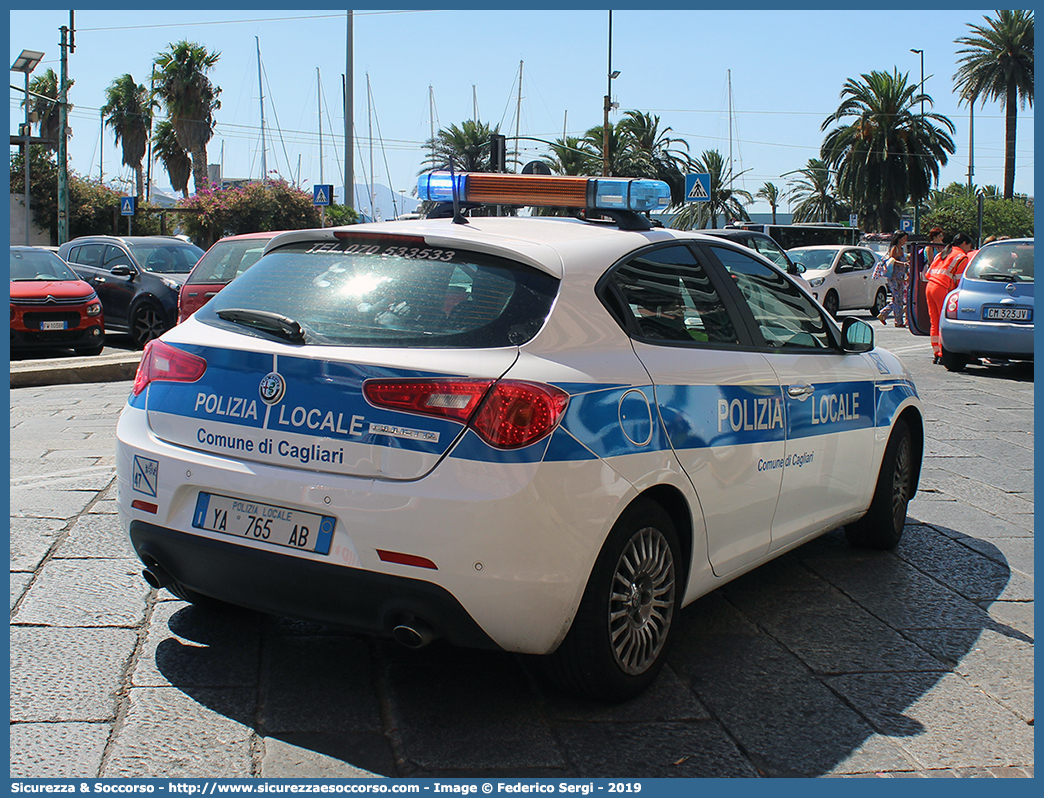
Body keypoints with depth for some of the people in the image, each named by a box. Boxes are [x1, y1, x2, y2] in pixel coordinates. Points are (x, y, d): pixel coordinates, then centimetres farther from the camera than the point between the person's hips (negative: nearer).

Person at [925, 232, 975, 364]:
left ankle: (936, 353, 16)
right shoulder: (962, 257, 1)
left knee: (935, 322, 11)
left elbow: (928, 274, 21)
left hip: (930, 286, 7)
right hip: (942, 289, -7)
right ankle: (943, 355, -4)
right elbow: (960, 280, -4)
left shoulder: (941, 254, 24)